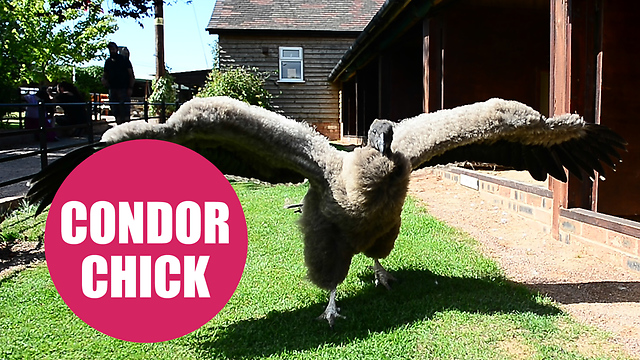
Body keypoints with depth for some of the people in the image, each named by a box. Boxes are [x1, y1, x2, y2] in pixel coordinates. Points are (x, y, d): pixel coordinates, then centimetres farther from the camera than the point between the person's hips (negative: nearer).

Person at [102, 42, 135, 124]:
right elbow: (105, 75, 25)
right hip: (112, 89, 5)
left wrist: (130, 88, -11)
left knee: (125, 113, -10)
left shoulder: (124, 60, 3)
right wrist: (103, 79, 0)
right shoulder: (108, 62, 16)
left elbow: (131, 75, -1)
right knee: (117, 114, 6)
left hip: (123, 89, -5)